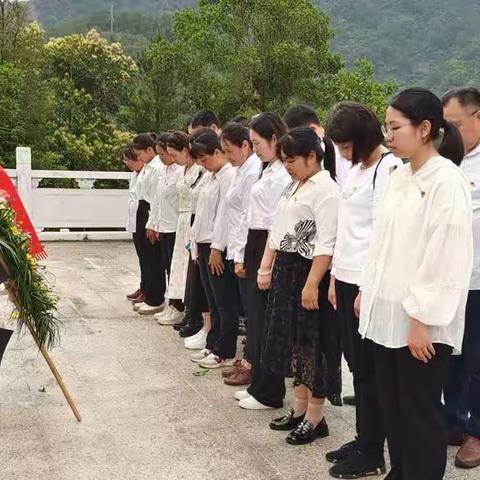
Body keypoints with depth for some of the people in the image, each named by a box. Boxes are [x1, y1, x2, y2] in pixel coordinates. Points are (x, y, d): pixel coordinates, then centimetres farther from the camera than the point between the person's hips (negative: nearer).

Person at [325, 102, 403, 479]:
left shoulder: (389, 168, -13)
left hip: (367, 282, -8)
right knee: (356, 363, 14)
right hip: (346, 278, 9)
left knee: (368, 368, 1)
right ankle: (362, 440, 27)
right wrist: (335, 277, 15)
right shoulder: (356, 169, 14)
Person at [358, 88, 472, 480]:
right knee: (392, 408, 16)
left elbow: (448, 257, -17)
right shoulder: (399, 176, 10)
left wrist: (424, 319, -18)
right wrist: (368, 291, 14)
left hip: (420, 320, -7)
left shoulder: (448, 180, -13)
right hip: (388, 313, 8)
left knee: (420, 413, 5)